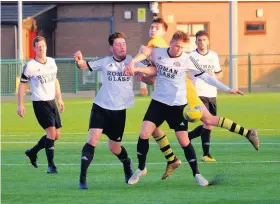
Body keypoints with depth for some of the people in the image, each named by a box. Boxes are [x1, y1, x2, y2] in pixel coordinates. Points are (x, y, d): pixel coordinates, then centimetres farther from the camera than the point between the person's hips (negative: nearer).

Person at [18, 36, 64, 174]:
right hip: (40, 103, -7)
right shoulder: (30, 66, -11)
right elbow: (22, 85, -5)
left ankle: (32, 152, 30)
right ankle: (51, 165, -10)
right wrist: (20, 104, -7)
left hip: (51, 102, 7)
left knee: (56, 135, 10)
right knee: (51, 132, -17)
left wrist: (59, 98, 19)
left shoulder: (52, 62, 7)